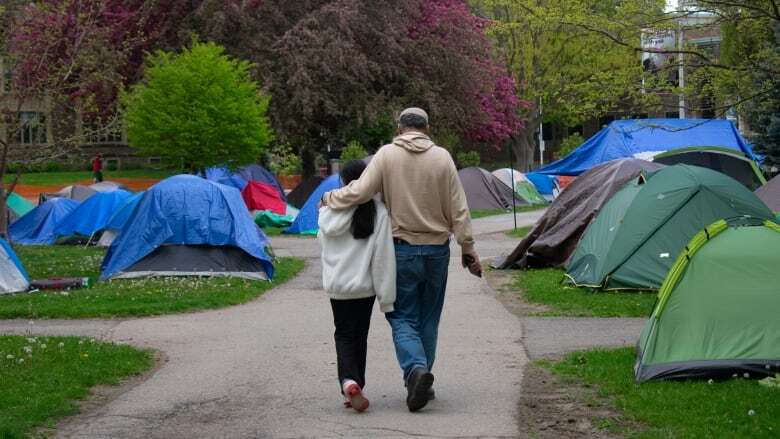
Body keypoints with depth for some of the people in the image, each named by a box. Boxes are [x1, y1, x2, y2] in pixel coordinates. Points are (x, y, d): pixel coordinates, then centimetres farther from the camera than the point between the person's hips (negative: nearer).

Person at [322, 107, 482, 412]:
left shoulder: (386, 155, -6)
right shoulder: (442, 157, -1)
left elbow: (358, 192, -11)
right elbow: (458, 209, 0)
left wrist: (329, 199, 7)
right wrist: (467, 247, 7)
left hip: (402, 249, -2)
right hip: (437, 250, 2)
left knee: (403, 317, 3)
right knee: (428, 318, 13)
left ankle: (416, 369, -20)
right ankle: (422, 381, 18)